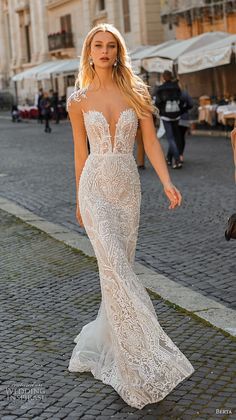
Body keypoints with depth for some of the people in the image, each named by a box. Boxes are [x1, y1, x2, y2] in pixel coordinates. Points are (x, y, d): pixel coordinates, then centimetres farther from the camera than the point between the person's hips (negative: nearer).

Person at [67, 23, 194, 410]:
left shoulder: (135, 93, 4)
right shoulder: (79, 100, 2)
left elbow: (151, 142, -1)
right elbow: (80, 153, 9)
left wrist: (167, 182, -15)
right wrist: (79, 200, 13)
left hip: (128, 187, 2)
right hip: (96, 186, -2)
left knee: (120, 269, 8)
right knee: (116, 269, -12)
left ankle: (107, 340, 28)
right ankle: (140, 362, -9)